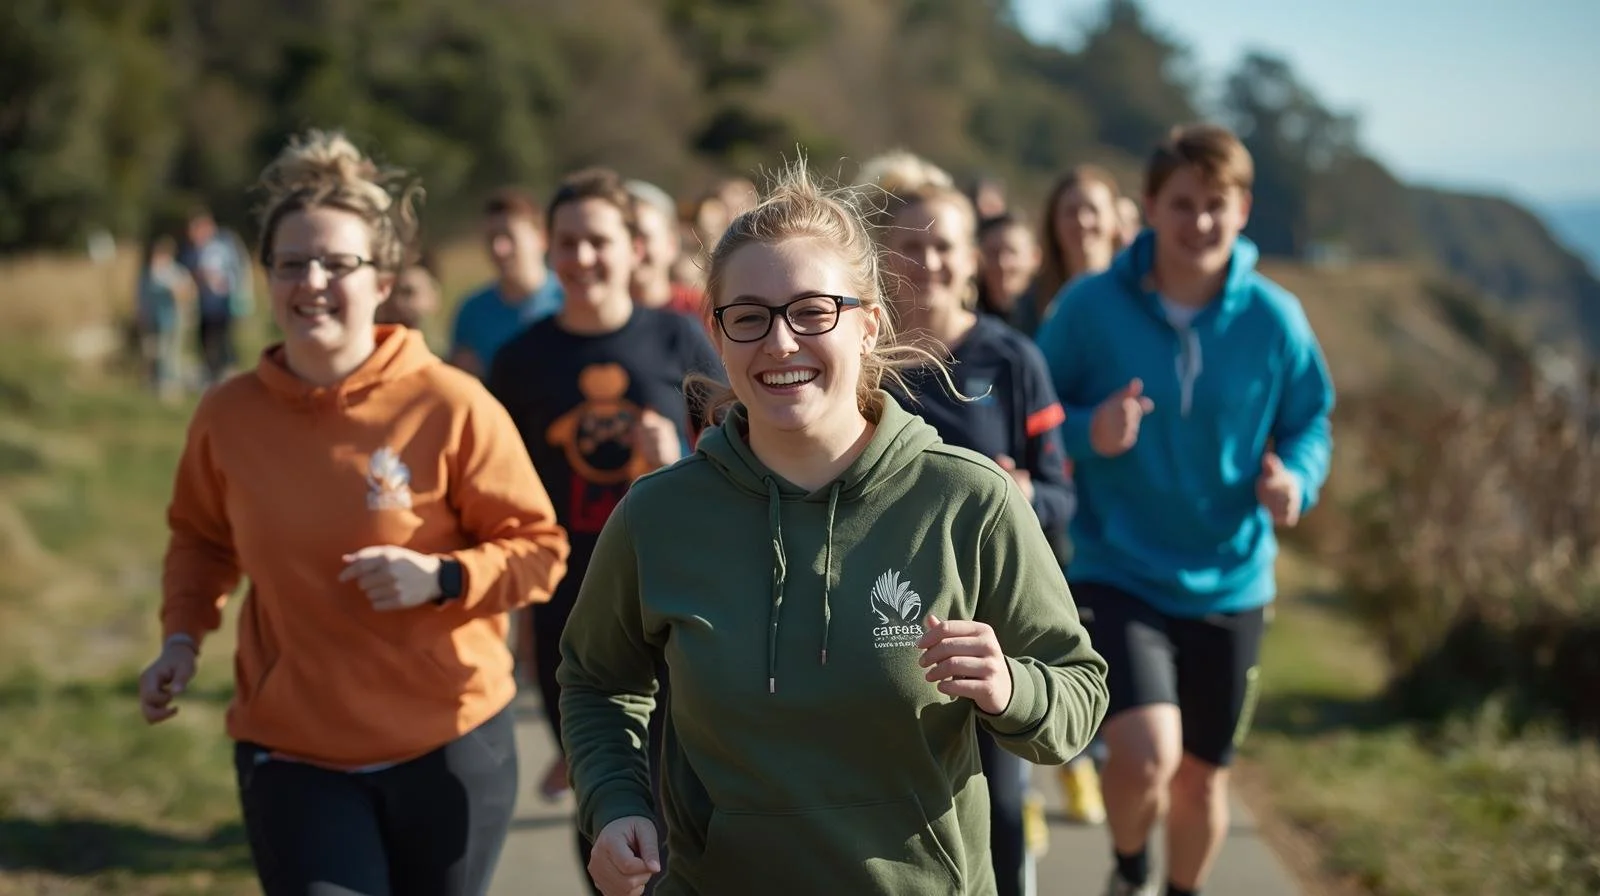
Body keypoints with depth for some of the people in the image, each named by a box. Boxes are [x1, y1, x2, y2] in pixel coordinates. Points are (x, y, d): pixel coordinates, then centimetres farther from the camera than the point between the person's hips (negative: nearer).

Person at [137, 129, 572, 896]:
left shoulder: (450, 406, -12)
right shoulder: (228, 415, -3)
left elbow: (538, 547, -5)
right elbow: (201, 538, 16)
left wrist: (441, 578, -22)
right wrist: (183, 636, 1)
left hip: (446, 745, -1)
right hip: (291, 752, 1)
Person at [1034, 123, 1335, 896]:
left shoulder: (1273, 317, -5)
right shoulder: (1090, 306, -10)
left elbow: (1309, 423, 7)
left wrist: (1296, 479, -16)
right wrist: (1085, 433, -23)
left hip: (1230, 584, 3)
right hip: (1115, 575, -2)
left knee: (1201, 777, 15)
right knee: (1145, 756, -22)